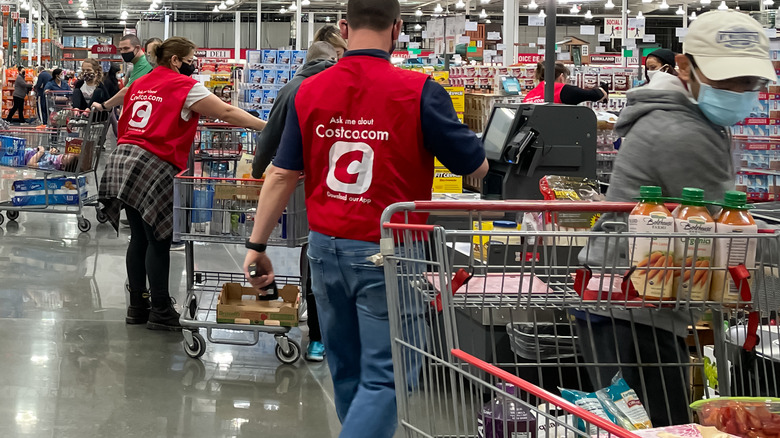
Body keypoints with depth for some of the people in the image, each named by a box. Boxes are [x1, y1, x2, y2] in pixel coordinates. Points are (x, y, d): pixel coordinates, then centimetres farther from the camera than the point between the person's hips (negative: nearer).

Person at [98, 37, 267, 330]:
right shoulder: (184, 86, -5)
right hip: (154, 167, -8)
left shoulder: (139, 84, 19)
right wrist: (266, 126, -4)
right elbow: (226, 113, -8)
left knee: (139, 237, 14)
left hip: (123, 159, 8)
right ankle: (161, 311, 5)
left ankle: (137, 306, 19)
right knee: (158, 241, -1)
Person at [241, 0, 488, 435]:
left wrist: (258, 246, 10)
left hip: (326, 248, 5)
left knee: (347, 372, 19)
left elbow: (282, 175, 3)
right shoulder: (419, 91, -12)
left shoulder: (310, 91, 1)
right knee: (384, 379, -1)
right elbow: (477, 168, -4)